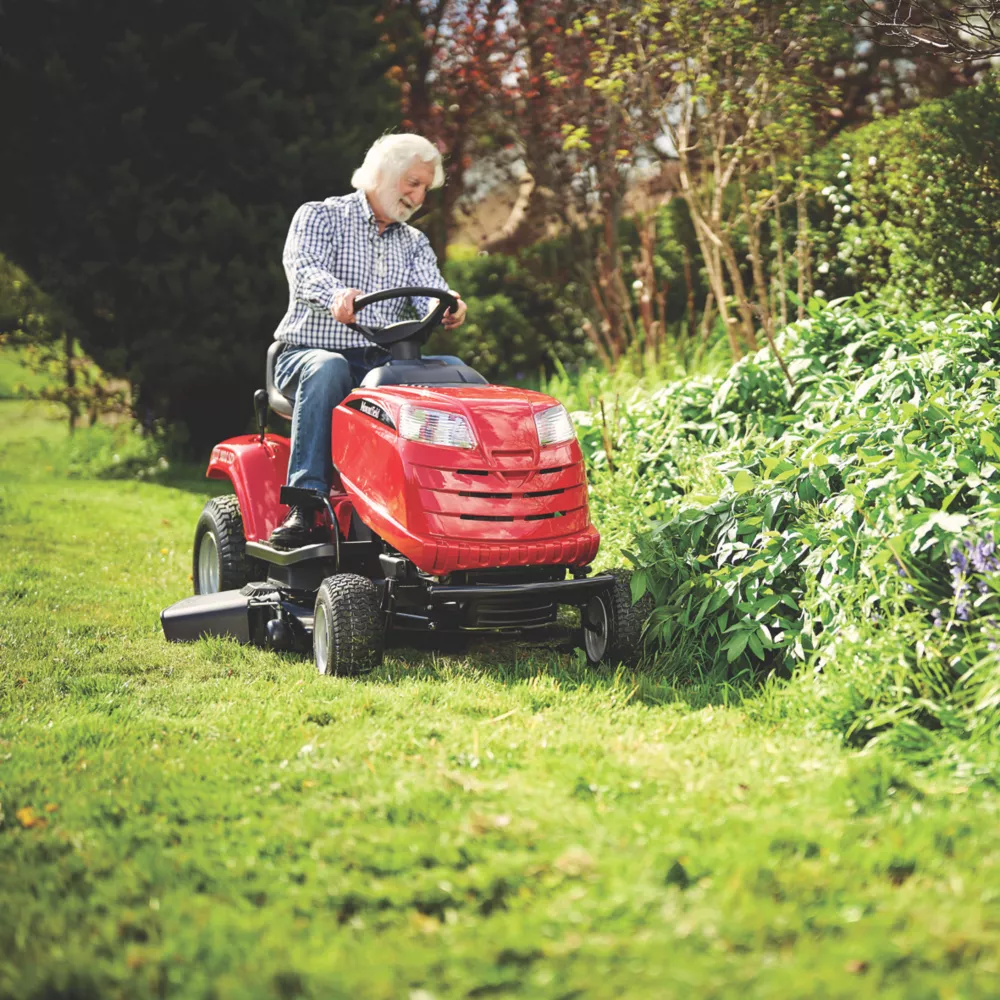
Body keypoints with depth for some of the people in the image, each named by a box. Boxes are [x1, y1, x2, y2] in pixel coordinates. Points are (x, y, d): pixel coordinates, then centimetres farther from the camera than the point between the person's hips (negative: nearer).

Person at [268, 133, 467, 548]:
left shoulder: (415, 244, 19)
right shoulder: (319, 217, 4)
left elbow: (430, 294, -1)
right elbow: (303, 268, -17)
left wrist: (448, 307, -28)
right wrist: (336, 294, -41)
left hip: (384, 365, 4)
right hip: (310, 354, -4)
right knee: (328, 369, -39)